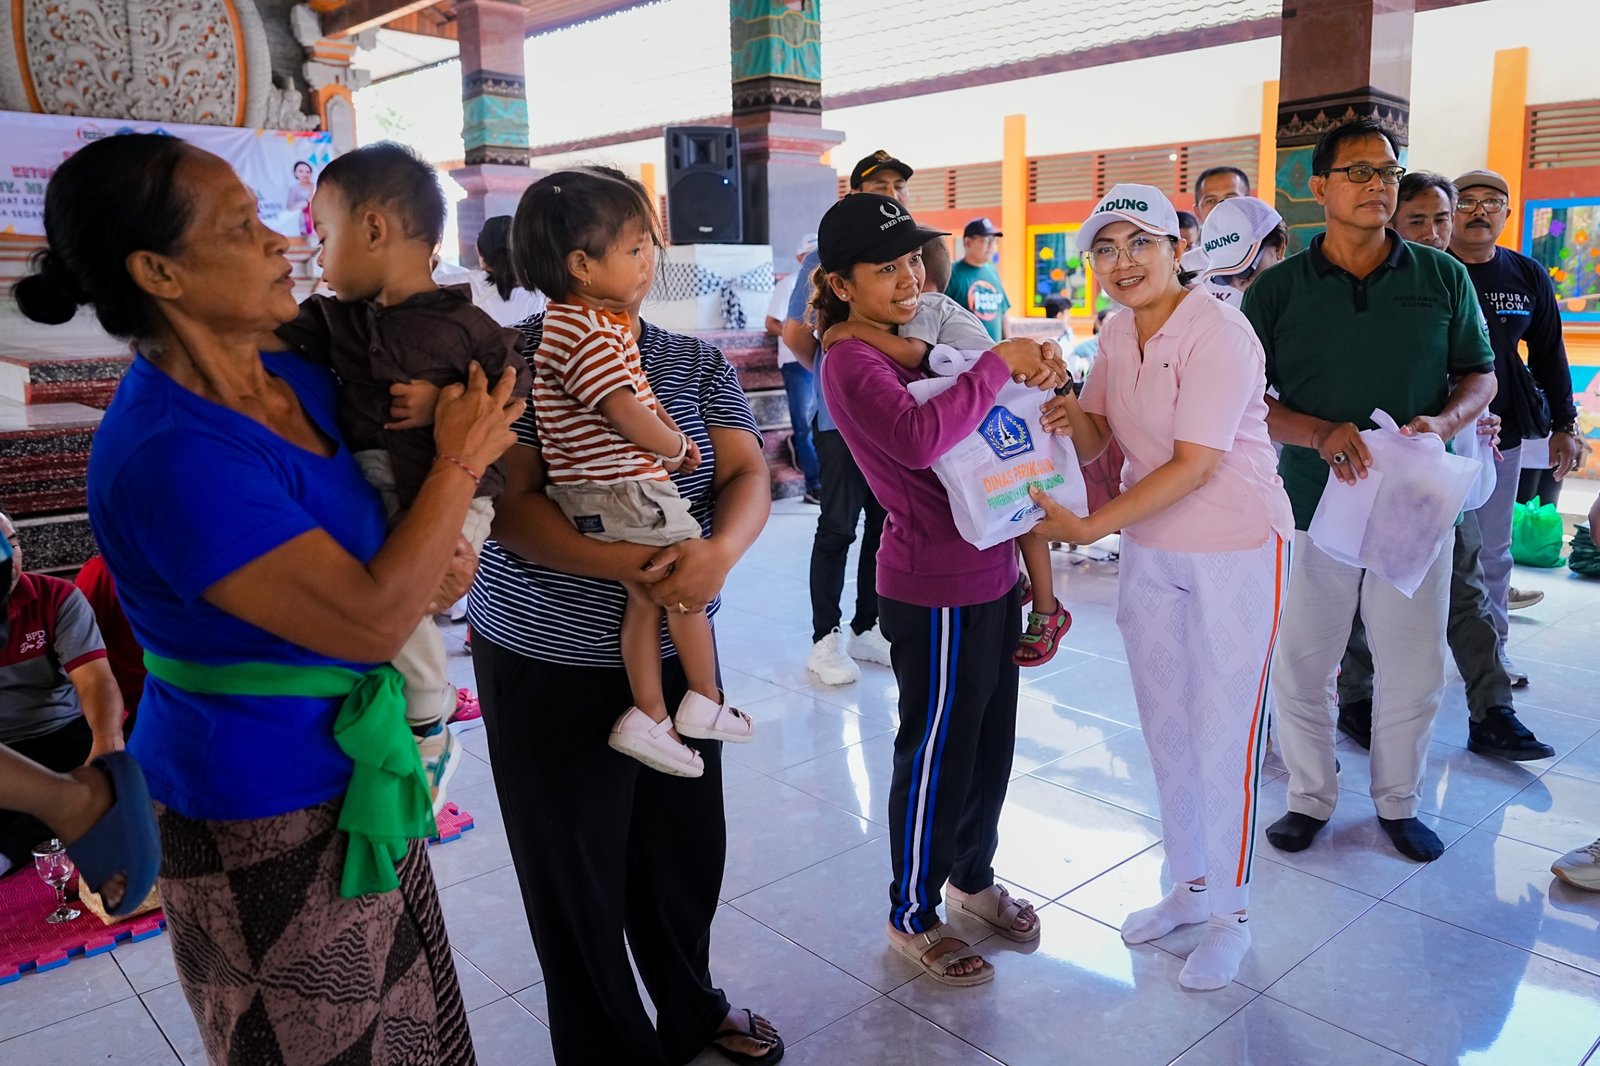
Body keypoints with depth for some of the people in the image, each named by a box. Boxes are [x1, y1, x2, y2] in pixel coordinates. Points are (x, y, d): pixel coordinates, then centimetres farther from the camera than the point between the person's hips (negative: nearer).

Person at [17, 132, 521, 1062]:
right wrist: (461, 462, -18)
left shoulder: (300, 382, -1)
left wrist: (442, 554, -8)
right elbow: (373, 619, -29)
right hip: (263, 821, -7)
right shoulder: (167, 456, -26)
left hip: (353, 775, 8)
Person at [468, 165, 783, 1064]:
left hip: (678, 652, 4)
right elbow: (510, 505, -18)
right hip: (550, 665, -4)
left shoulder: (699, 363, 5)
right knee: (576, 872, 11)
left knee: (686, 848, 16)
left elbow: (749, 477, -3)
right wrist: (627, 566, -30)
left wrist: (720, 550, -25)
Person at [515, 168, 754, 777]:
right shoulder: (587, 332, -21)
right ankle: (705, 703, 19)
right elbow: (624, 412, -25)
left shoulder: (590, 319, 14)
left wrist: (666, 429, 7)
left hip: (599, 490, 10)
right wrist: (678, 447, -7)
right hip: (622, 490, -10)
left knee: (645, 598, 14)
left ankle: (649, 717, 21)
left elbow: (635, 391, 23)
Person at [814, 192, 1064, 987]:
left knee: (992, 739, 21)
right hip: (936, 589, -9)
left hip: (987, 571, 9)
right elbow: (920, 438, -35)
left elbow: (978, 410, 19)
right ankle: (912, 916, 27)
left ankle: (972, 875, 43)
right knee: (936, 752, 6)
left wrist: (1035, 371, -3)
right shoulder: (851, 362, -17)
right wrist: (997, 362, -24)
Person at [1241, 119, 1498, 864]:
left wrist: (1443, 421, -13)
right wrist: (1320, 433, -20)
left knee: (1414, 670, 11)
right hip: (1312, 504, -1)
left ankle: (1398, 802, 32)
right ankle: (1310, 797, 28)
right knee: (1299, 668, 7)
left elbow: (1481, 375, 9)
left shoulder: (1442, 277, 3)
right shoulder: (1278, 288, -1)